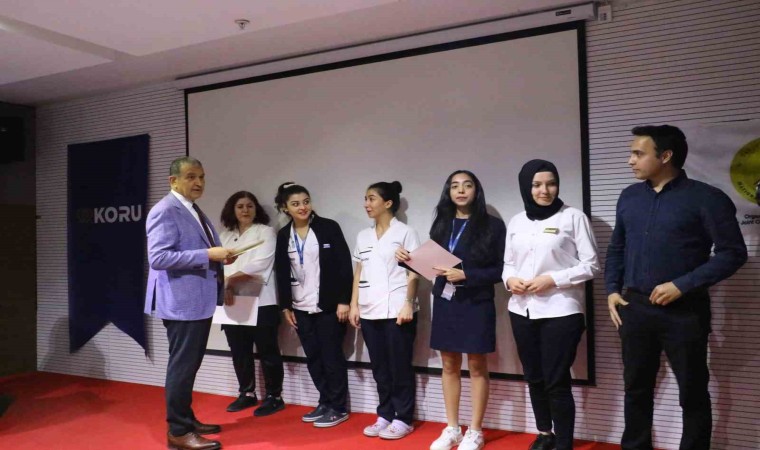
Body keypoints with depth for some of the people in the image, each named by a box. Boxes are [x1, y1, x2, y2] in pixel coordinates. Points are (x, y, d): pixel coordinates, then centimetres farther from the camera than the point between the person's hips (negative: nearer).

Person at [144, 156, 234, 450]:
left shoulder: (195, 211, 15)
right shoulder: (165, 211, -14)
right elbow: (158, 258, -24)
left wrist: (220, 257, 4)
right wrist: (208, 255, -24)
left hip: (199, 300, 10)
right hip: (181, 301, -10)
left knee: (191, 364, 18)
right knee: (182, 365, -2)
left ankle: (187, 420, 31)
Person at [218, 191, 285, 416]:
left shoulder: (266, 232, 1)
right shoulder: (224, 236, 16)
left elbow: (259, 265, -12)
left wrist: (230, 278, -11)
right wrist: (226, 287, -15)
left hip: (260, 301, -5)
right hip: (232, 302, 5)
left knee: (267, 351, 0)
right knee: (239, 352, 12)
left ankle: (274, 397, 11)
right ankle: (247, 393, 27)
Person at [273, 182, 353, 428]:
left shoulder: (329, 227, -6)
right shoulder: (283, 235, 7)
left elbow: (344, 265, -8)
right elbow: (281, 273, 11)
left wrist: (344, 300, -12)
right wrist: (285, 306, 8)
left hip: (329, 304, -4)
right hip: (301, 307, 5)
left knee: (331, 356, 2)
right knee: (313, 357, 10)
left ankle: (338, 407, 13)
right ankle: (325, 403, 23)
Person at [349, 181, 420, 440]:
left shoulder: (405, 233, -2)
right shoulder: (363, 236, 14)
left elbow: (413, 273, -5)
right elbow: (358, 273, 15)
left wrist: (408, 304, -14)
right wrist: (354, 305, 8)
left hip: (396, 310, -5)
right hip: (369, 311, 5)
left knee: (400, 367, 2)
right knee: (380, 368, 11)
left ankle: (403, 419, 13)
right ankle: (385, 415, 22)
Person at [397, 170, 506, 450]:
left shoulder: (493, 225, -5)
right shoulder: (441, 225, 9)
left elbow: (501, 270, -9)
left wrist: (466, 275, -19)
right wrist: (407, 260, -6)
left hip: (476, 304, -4)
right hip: (445, 302, 4)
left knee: (476, 366, 5)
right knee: (449, 365, 11)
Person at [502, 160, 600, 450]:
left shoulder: (573, 217, -3)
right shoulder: (516, 222, 11)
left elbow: (591, 265, -5)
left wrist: (553, 279, -16)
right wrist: (509, 280, -6)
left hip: (560, 311, -5)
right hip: (522, 310, 5)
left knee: (557, 382, -3)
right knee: (534, 378, 15)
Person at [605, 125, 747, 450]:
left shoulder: (705, 198, -7)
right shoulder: (629, 197, 8)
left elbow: (733, 253, -8)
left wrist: (683, 285, -15)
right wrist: (612, 290, 5)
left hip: (684, 312, -4)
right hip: (634, 308, 5)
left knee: (692, 394, 9)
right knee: (636, 388, 14)